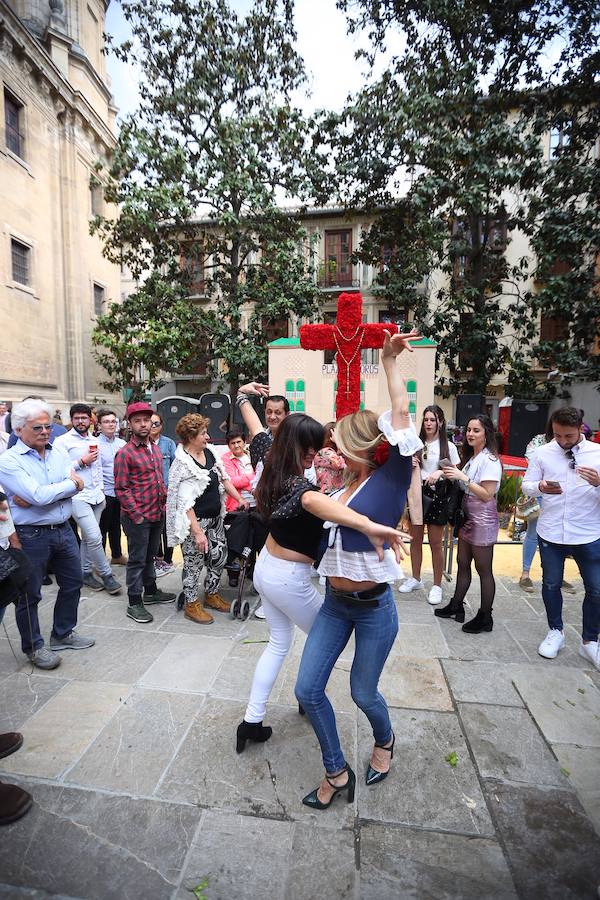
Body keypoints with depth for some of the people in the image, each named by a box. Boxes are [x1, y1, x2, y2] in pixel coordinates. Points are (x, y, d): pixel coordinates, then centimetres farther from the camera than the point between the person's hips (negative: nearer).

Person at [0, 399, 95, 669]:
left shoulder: (59, 452, 4)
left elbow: (75, 487, -7)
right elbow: (39, 496, -24)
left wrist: (38, 496, -18)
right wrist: (70, 483, -11)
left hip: (64, 530, 6)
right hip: (31, 535, -6)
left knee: (72, 583, 17)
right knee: (29, 595, 10)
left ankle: (63, 634, 38)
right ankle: (34, 646, 30)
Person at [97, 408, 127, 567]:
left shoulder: (122, 444, 6)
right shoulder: (95, 444, -9)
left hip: (121, 492, 5)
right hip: (105, 493, -5)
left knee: (116, 525, 18)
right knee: (102, 528, 6)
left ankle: (117, 555, 32)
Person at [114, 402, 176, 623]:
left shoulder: (156, 449, 9)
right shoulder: (125, 453, -14)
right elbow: (121, 489, -15)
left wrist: (163, 505, 10)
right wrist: (137, 515, -17)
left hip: (157, 514, 7)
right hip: (137, 517, -7)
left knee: (150, 555, 20)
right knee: (137, 559, 4)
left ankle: (150, 591, 36)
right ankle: (134, 603, 17)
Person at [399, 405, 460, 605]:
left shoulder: (448, 446, -2)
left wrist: (440, 472, -18)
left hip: (437, 495, -3)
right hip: (417, 492, 3)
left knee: (435, 543, 3)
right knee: (415, 539, 12)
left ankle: (437, 585, 18)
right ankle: (415, 578, 29)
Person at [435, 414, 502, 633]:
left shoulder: (490, 460, -16)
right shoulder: (471, 457, 10)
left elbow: (487, 495, -21)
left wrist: (463, 477, -25)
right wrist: (453, 475, 0)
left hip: (483, 520, -8)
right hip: (467, 517, 8)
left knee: (484, 570, 4)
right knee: (463, 564, 16)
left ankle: (485, 617, 17)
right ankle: (456, 606, 28)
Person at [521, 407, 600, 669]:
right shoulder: (542, 453, -4)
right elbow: (526, 485, 0)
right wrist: (540, 486, -22)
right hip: (550, 534, 1)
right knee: (551, 584, 14)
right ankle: (555, 632, 36)